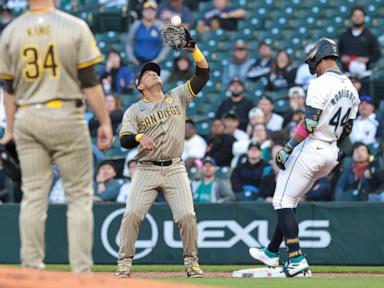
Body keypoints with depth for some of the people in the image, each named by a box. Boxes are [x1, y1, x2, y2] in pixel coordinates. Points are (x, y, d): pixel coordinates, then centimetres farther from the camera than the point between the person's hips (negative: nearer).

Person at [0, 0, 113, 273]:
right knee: (80, 196, 4)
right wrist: (105, 123, 0)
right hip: (66, 117, -3)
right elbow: (90, 81, -6)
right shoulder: (75, 27, -5)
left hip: (27, 119, 3)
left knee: (33, 197, 7)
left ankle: (32, 268, 4)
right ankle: (81, 269, 0)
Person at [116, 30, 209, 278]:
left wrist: (194, 49, -7)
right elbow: (124, 139, -6)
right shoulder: (134, 111, 7)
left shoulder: (177, 97, 12)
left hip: (175, 169, 1)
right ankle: (125, 263, -3)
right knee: (132, 215, -13)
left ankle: (191, 262, 5)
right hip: (146, 170, -1)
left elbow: (203, 75, 6)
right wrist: (140, 137, -27)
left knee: (187, 216, -10)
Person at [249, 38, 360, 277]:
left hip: (311, 148, -9)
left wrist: (287, 149, -17)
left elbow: (310, 124, -22)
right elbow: (347, 129, 14)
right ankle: (271, 253, 26)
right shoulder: (350, 88, 9)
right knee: (289, 202, 20)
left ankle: (297, 260, -13)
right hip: (331, 154, 9)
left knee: (283, 202, -4)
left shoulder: (321, 84, -16)